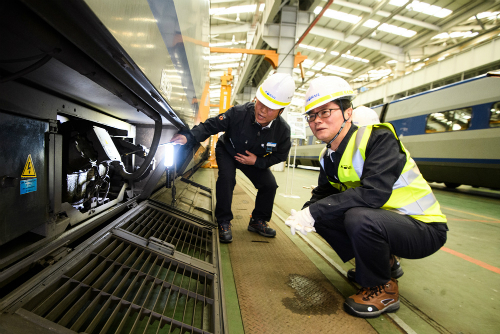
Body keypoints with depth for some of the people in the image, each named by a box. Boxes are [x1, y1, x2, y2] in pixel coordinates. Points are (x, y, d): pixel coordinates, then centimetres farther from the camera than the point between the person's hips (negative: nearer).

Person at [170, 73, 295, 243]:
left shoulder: (283, 130, -25)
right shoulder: (238, 113, -34)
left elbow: (279, 156, -9)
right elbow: (210, 125, -27)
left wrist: (257, 161, -21)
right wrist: (188, 136, -43)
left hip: (255, 159, 3)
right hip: (227, 151, -3)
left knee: (269, 185, -6)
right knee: (226, 178, -28)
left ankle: (258, 221, 17)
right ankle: (223, 222, -8)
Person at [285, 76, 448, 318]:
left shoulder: (379, 138, -23)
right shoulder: (328, 157, 1)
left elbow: (373, 193, -35)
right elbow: (322, 194, 4)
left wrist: (315, 212, -32)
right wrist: (306, 213, -19)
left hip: (424, 228, -7)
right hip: (379, 219, 8)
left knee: (359, 217, -34)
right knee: (322, 214, -3)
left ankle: (383, 289, -3)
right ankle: (384, 262, 15)